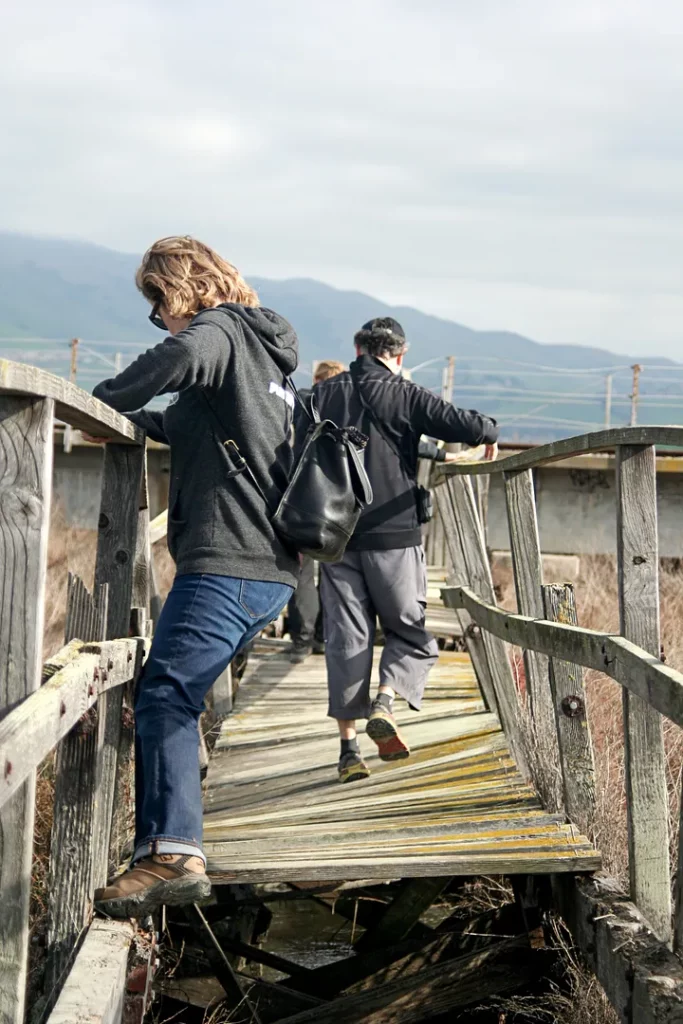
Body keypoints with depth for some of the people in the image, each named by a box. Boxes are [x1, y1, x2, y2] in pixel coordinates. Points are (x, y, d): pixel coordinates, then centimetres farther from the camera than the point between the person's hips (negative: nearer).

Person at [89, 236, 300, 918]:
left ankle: (171, 854, -27)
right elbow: (194, 424, 33)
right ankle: (167, 831, 19)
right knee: (175, 693, 15)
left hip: (226, 561, -10)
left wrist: (99, 401, -15)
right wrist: (131, 417, 18)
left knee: (165, 694, -18)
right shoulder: (260, 349, 27)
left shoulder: (218, 329, -2)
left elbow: (181, 357, -27)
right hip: (272, 568, 10)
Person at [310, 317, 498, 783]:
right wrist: (490, 432, 12)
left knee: (346, 638, 7)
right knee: (410, 632, 11)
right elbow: (464, 425, -11)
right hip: (393, 535, -3)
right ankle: (384, 705, -13)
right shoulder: (405, 395, -3)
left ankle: (349, 744, 5)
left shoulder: (322, 395, 7)